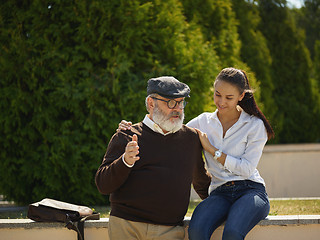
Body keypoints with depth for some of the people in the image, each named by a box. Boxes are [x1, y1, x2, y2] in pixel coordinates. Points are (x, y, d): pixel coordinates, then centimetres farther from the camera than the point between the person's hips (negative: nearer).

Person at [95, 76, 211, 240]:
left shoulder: (191, 138, 16)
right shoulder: (126, 136, 6)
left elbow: (202, 183, 33)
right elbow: (103, 185, -2)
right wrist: (125, 162, -16)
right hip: (125, 227, -2)